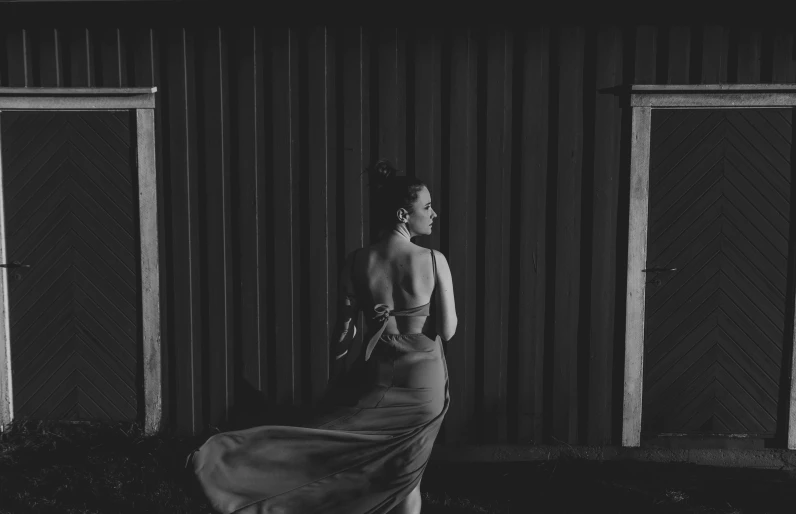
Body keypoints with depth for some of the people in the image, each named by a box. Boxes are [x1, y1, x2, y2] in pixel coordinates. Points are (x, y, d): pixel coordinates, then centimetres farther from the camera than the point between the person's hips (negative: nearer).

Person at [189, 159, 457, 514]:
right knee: (406, 477, 14)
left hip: (375, 377, 2)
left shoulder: (357, 262, -7)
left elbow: (343, 334, -1)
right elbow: (448, 330, -10)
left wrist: (335, 372, 16)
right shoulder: (434, 260, -15)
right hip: (423, 380, -1)